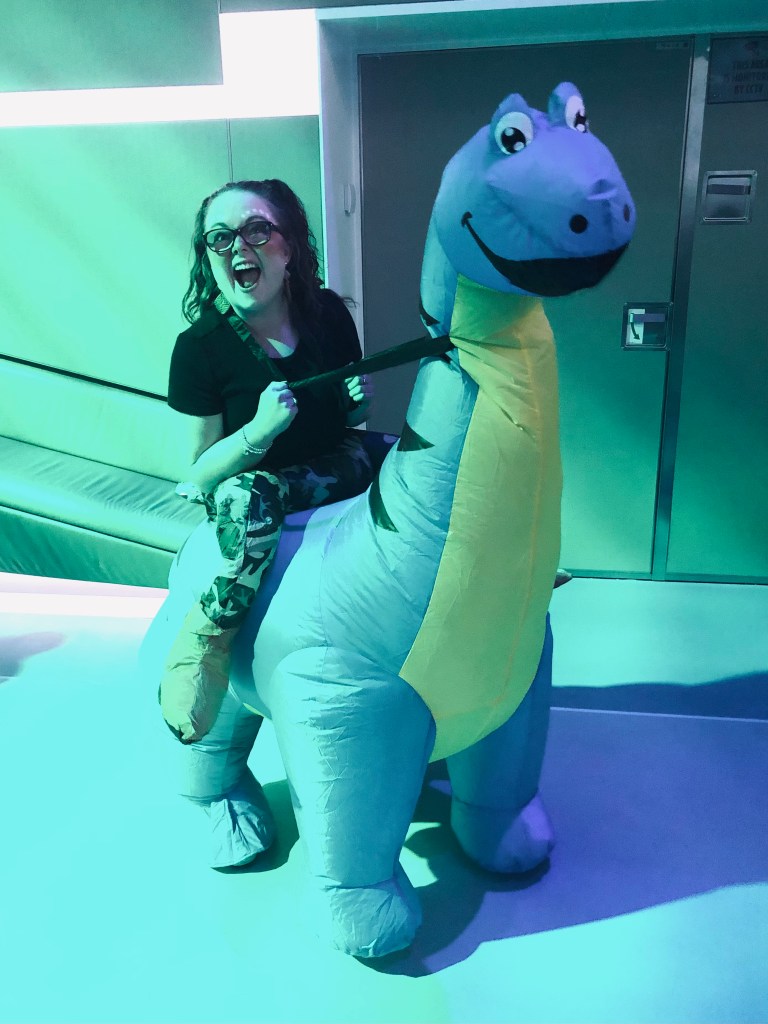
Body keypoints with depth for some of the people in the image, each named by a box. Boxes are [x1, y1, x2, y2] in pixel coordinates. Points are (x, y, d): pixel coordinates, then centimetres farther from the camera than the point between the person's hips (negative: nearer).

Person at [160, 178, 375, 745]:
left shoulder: (328, 312, -6)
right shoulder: (200, 347, -15)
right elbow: (196, 476, -13)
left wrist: (360, 399, -14)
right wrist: (260, 429, -30)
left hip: (334, 466, 6)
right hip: (247, 497, -5)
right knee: (244, 496, -37)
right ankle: (208, 651, -17)